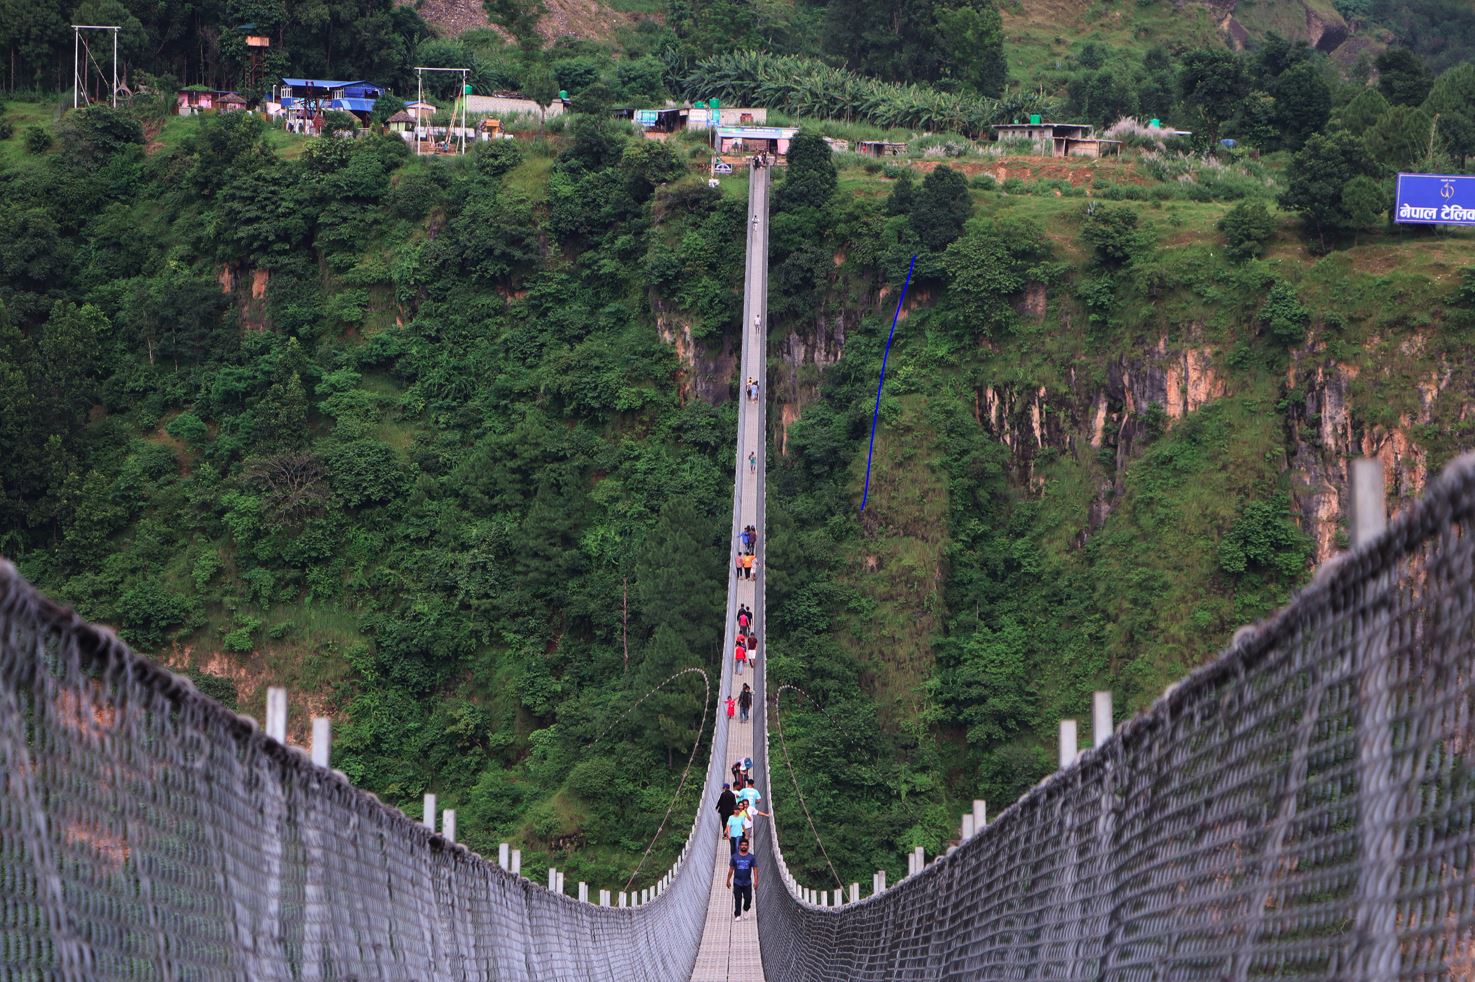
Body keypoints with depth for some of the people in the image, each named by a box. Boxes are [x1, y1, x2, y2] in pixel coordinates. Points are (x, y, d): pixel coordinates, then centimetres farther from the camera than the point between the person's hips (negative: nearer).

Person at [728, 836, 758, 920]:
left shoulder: (751, 857, 1)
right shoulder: (735, 857, 1)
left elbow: (755, 869, 0)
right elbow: (731, 869, 6)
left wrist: (755, 881, -7)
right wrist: (728, 880, 5)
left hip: (747, 883, 0)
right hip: (737, 882, 0)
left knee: (748, 898, 0)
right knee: (738, 899, -3)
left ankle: (745, 910, 29)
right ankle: (737, 915, 3)